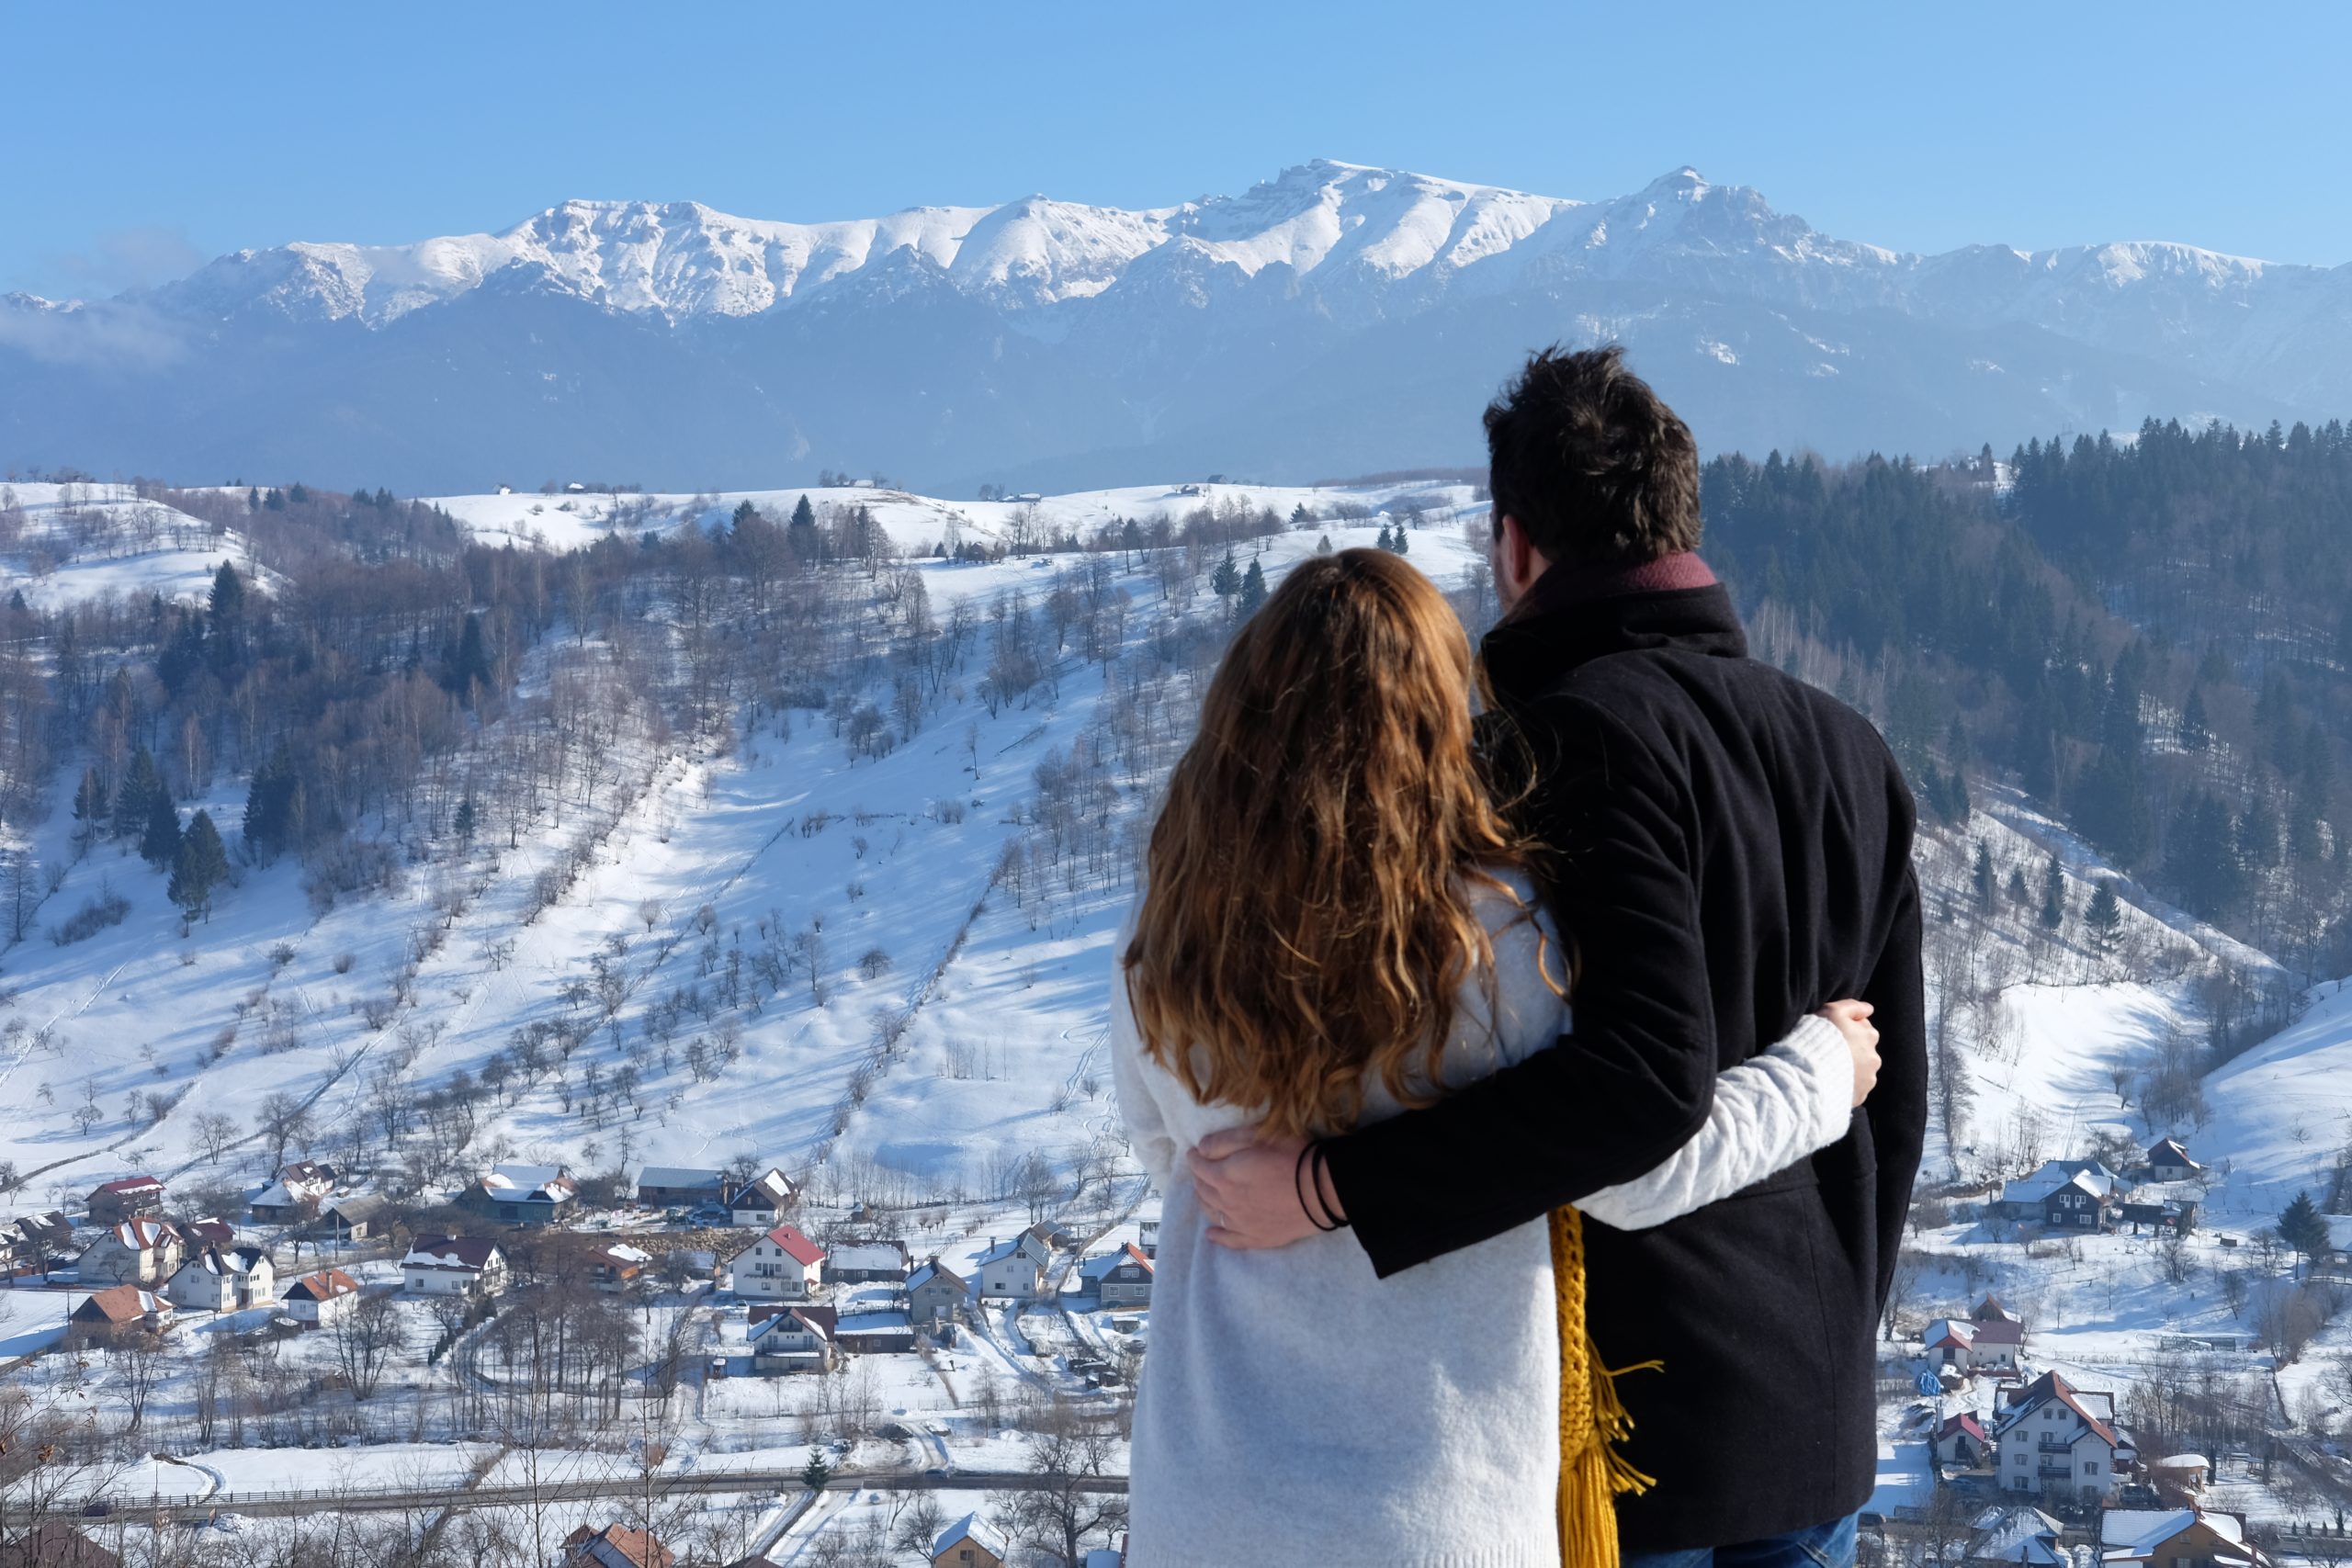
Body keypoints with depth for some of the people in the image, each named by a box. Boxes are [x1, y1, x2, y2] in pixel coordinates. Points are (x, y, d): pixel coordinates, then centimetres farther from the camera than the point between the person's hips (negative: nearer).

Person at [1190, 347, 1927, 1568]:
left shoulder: (1585, 736, -17)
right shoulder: (1850, 754, 7)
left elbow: (1646, 1075, -29)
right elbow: (1893, 1099, 12)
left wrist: (1330, 1183, -27)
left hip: (1620, 1418, -7)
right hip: (1814, 1419, 7)